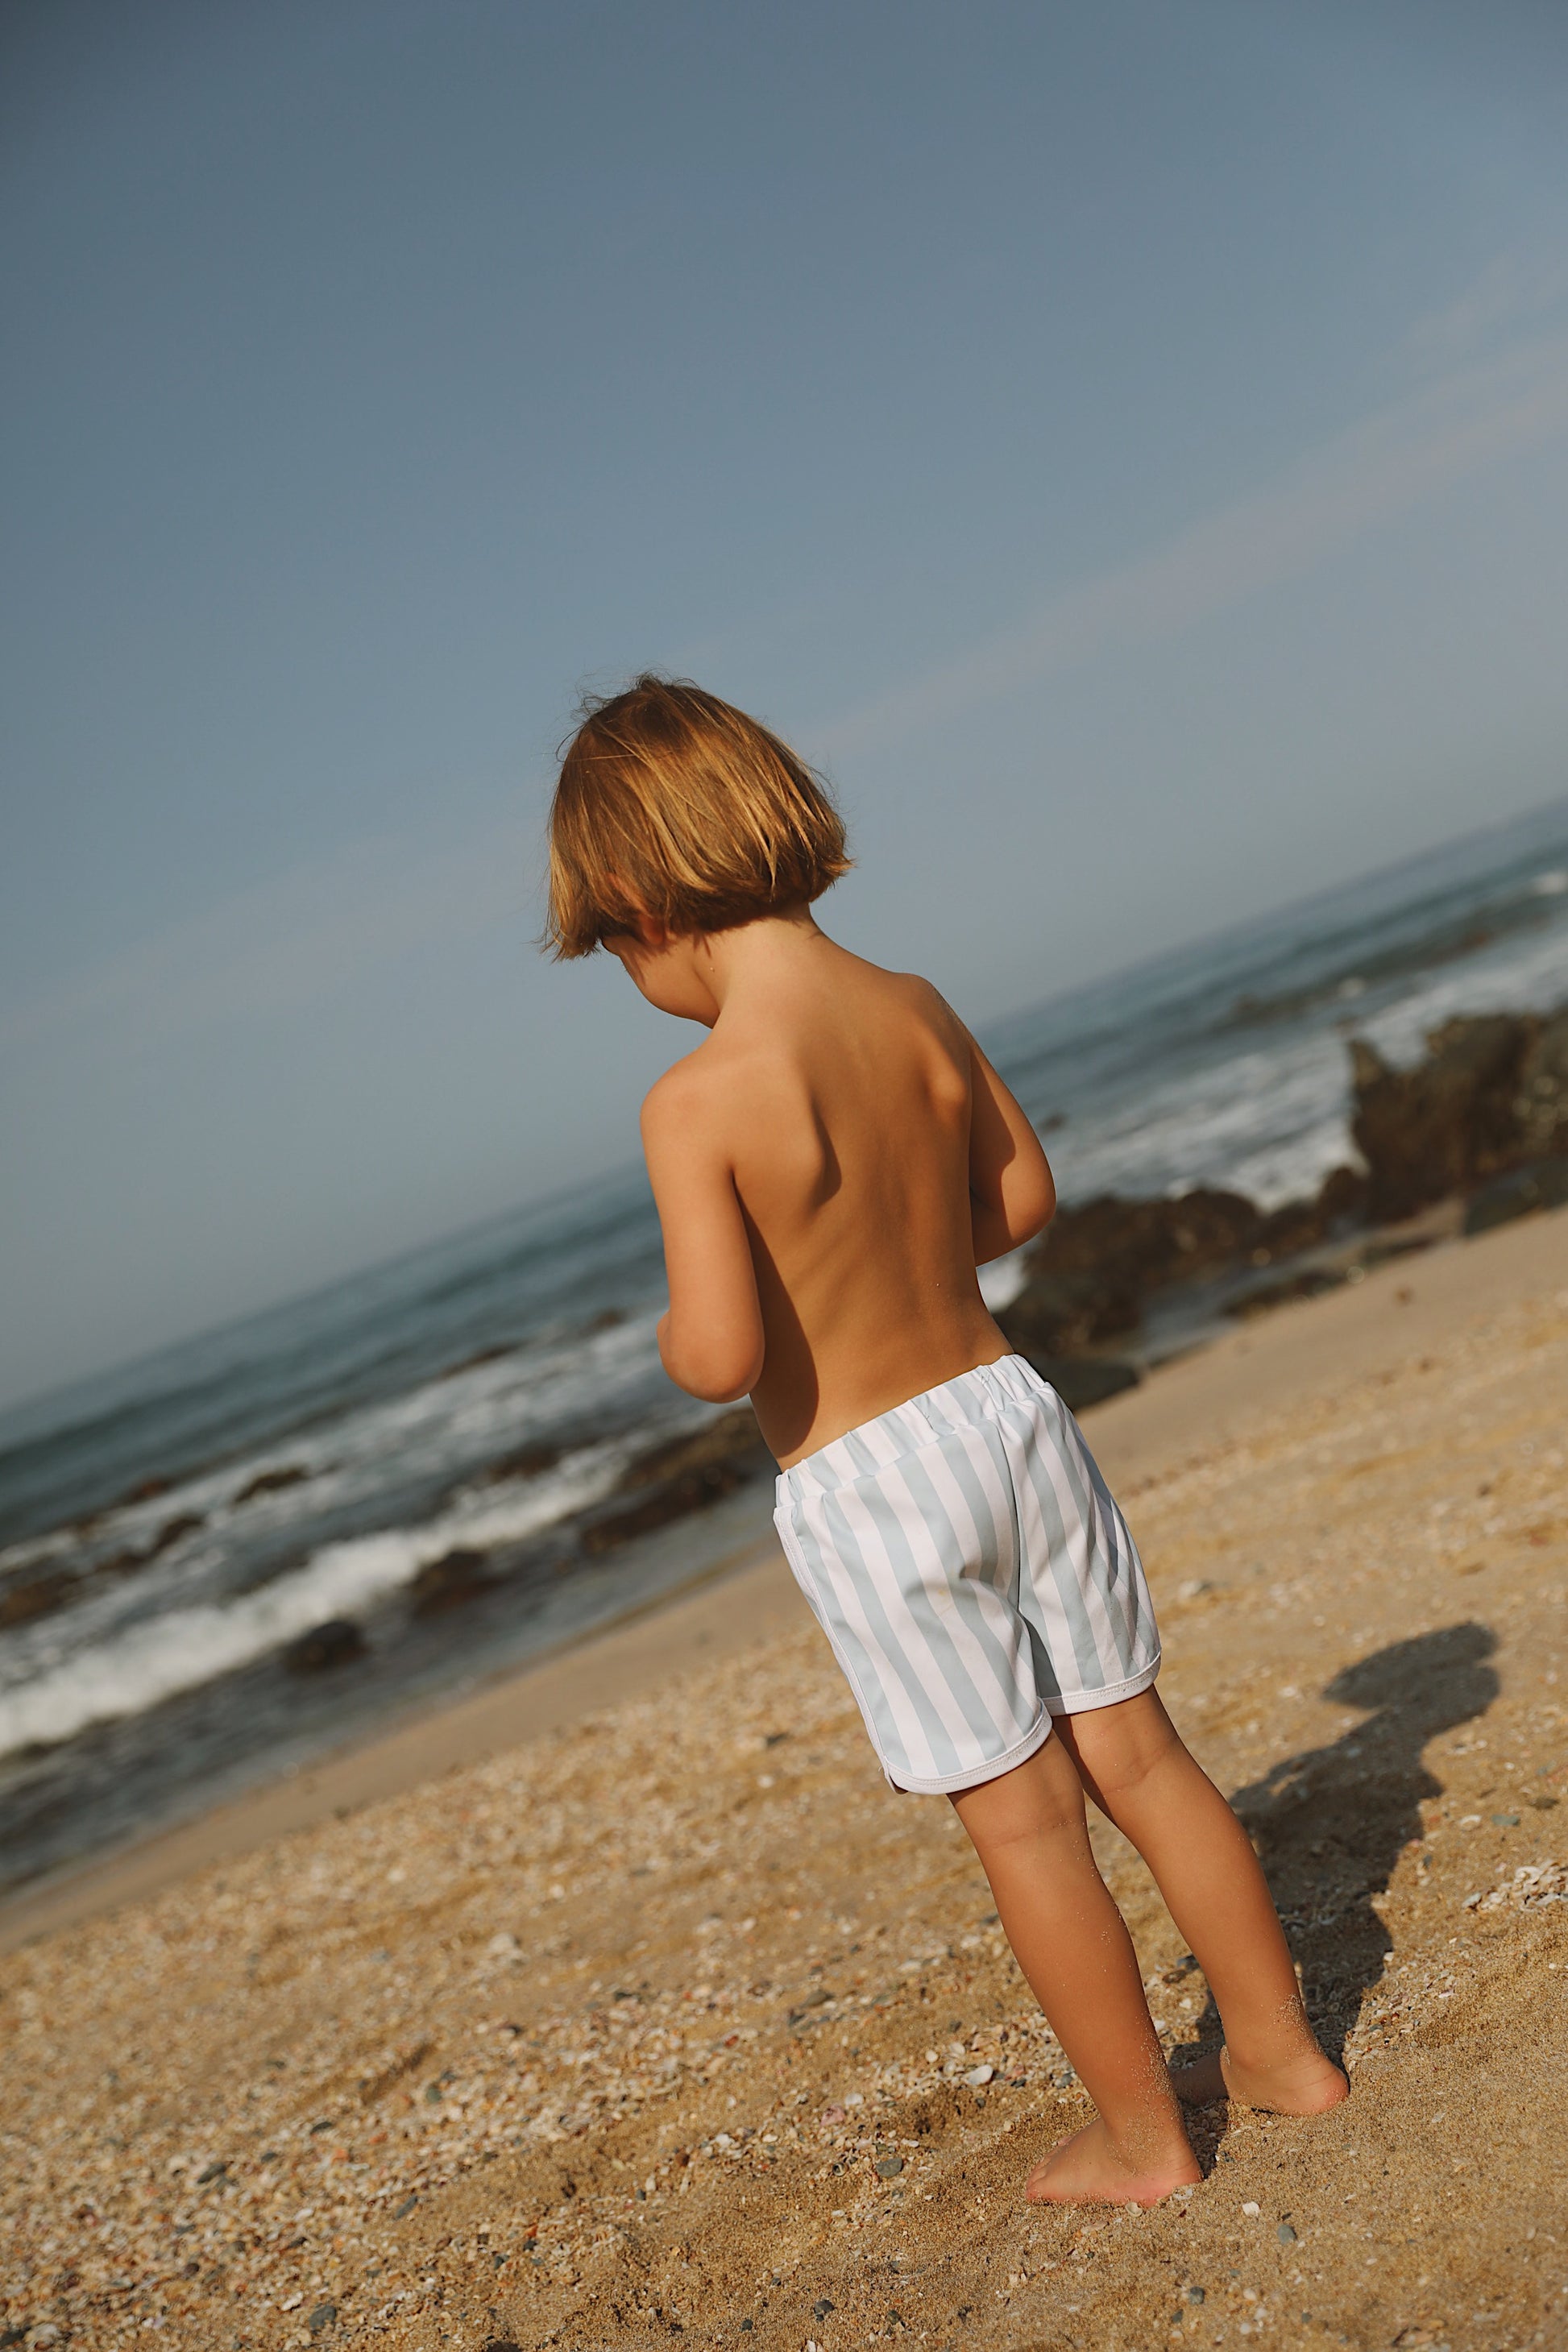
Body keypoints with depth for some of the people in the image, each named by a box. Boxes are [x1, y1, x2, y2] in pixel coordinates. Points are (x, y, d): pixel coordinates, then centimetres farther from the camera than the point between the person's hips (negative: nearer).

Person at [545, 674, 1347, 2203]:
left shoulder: (698, 1101, -20)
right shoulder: (915, 1008, -1)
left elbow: (721, 1356, -26)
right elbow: (1021, 1196, 13)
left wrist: (672, 1341, -4)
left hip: (868, 1494, -5)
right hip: (1004, 1405, 6)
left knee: (1024, 1821, 9)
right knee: (1138, 1752, 18)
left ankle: (1141, 2133, 27)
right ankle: (1278, 2048, 33)